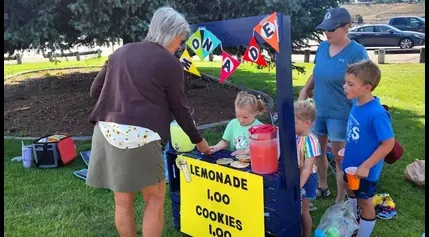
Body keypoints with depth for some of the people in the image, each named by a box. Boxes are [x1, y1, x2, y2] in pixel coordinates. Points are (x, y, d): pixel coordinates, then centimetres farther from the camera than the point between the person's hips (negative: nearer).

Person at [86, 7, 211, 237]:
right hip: (138, 135, -6)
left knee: (122, 201, 16)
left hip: (107, 131, 6)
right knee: (155, 199, 10)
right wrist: (198, 140, 18)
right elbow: (179, 109, 5)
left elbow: (95, 91, 16)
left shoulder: (120, 52, 15)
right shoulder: (170, 63, -1)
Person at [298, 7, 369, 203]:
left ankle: (340, 201, 21)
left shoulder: (357, 51, -16)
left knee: (339, 157, 5)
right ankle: (322, 187, 40)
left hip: (340, 114, -6)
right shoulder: (323, 47, 1)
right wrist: (305, 90, 3)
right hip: (318, 110, 6)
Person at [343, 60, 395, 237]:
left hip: (364, 169, -8)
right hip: (351, 163, 8)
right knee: (350, 190, 28)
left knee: (365, 202, 14)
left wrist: (366, 166, -23)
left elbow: (389, 143, -26)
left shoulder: (377, 113, -32)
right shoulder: (357, 103, -9)